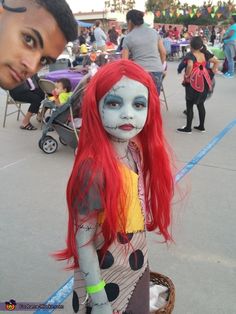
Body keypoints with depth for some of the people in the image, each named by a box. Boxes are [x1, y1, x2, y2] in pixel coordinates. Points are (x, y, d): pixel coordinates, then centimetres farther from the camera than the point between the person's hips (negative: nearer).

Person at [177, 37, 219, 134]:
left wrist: (186, 76, -19)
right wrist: (212, 72, 13)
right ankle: (201, 126, 23)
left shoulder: (190, 55, -14)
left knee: (189, 105, 2)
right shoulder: (205, 54, 5)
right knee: (201, 104, 15)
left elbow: (190, 65, -32)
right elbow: (216, 61, 9)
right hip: (204, 82, 6)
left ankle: (188, 128, 7)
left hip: (193, 82, -6)